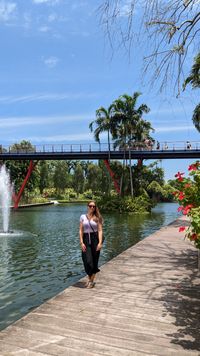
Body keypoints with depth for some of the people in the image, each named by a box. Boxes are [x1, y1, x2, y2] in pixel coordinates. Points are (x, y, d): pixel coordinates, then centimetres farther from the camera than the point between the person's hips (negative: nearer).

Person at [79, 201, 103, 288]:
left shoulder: (97, 218, 2)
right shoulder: (83, 217, 5)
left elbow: (100, 230, -3)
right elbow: (81, 230, 3)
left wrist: (100, 243, -13)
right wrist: (81, 242, -6)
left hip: (95, 239, -1)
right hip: (86, 239, 1)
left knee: (94, 261, 5)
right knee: (87, 261, -4)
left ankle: (92, 281, 20)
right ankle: (90, 279, 19)